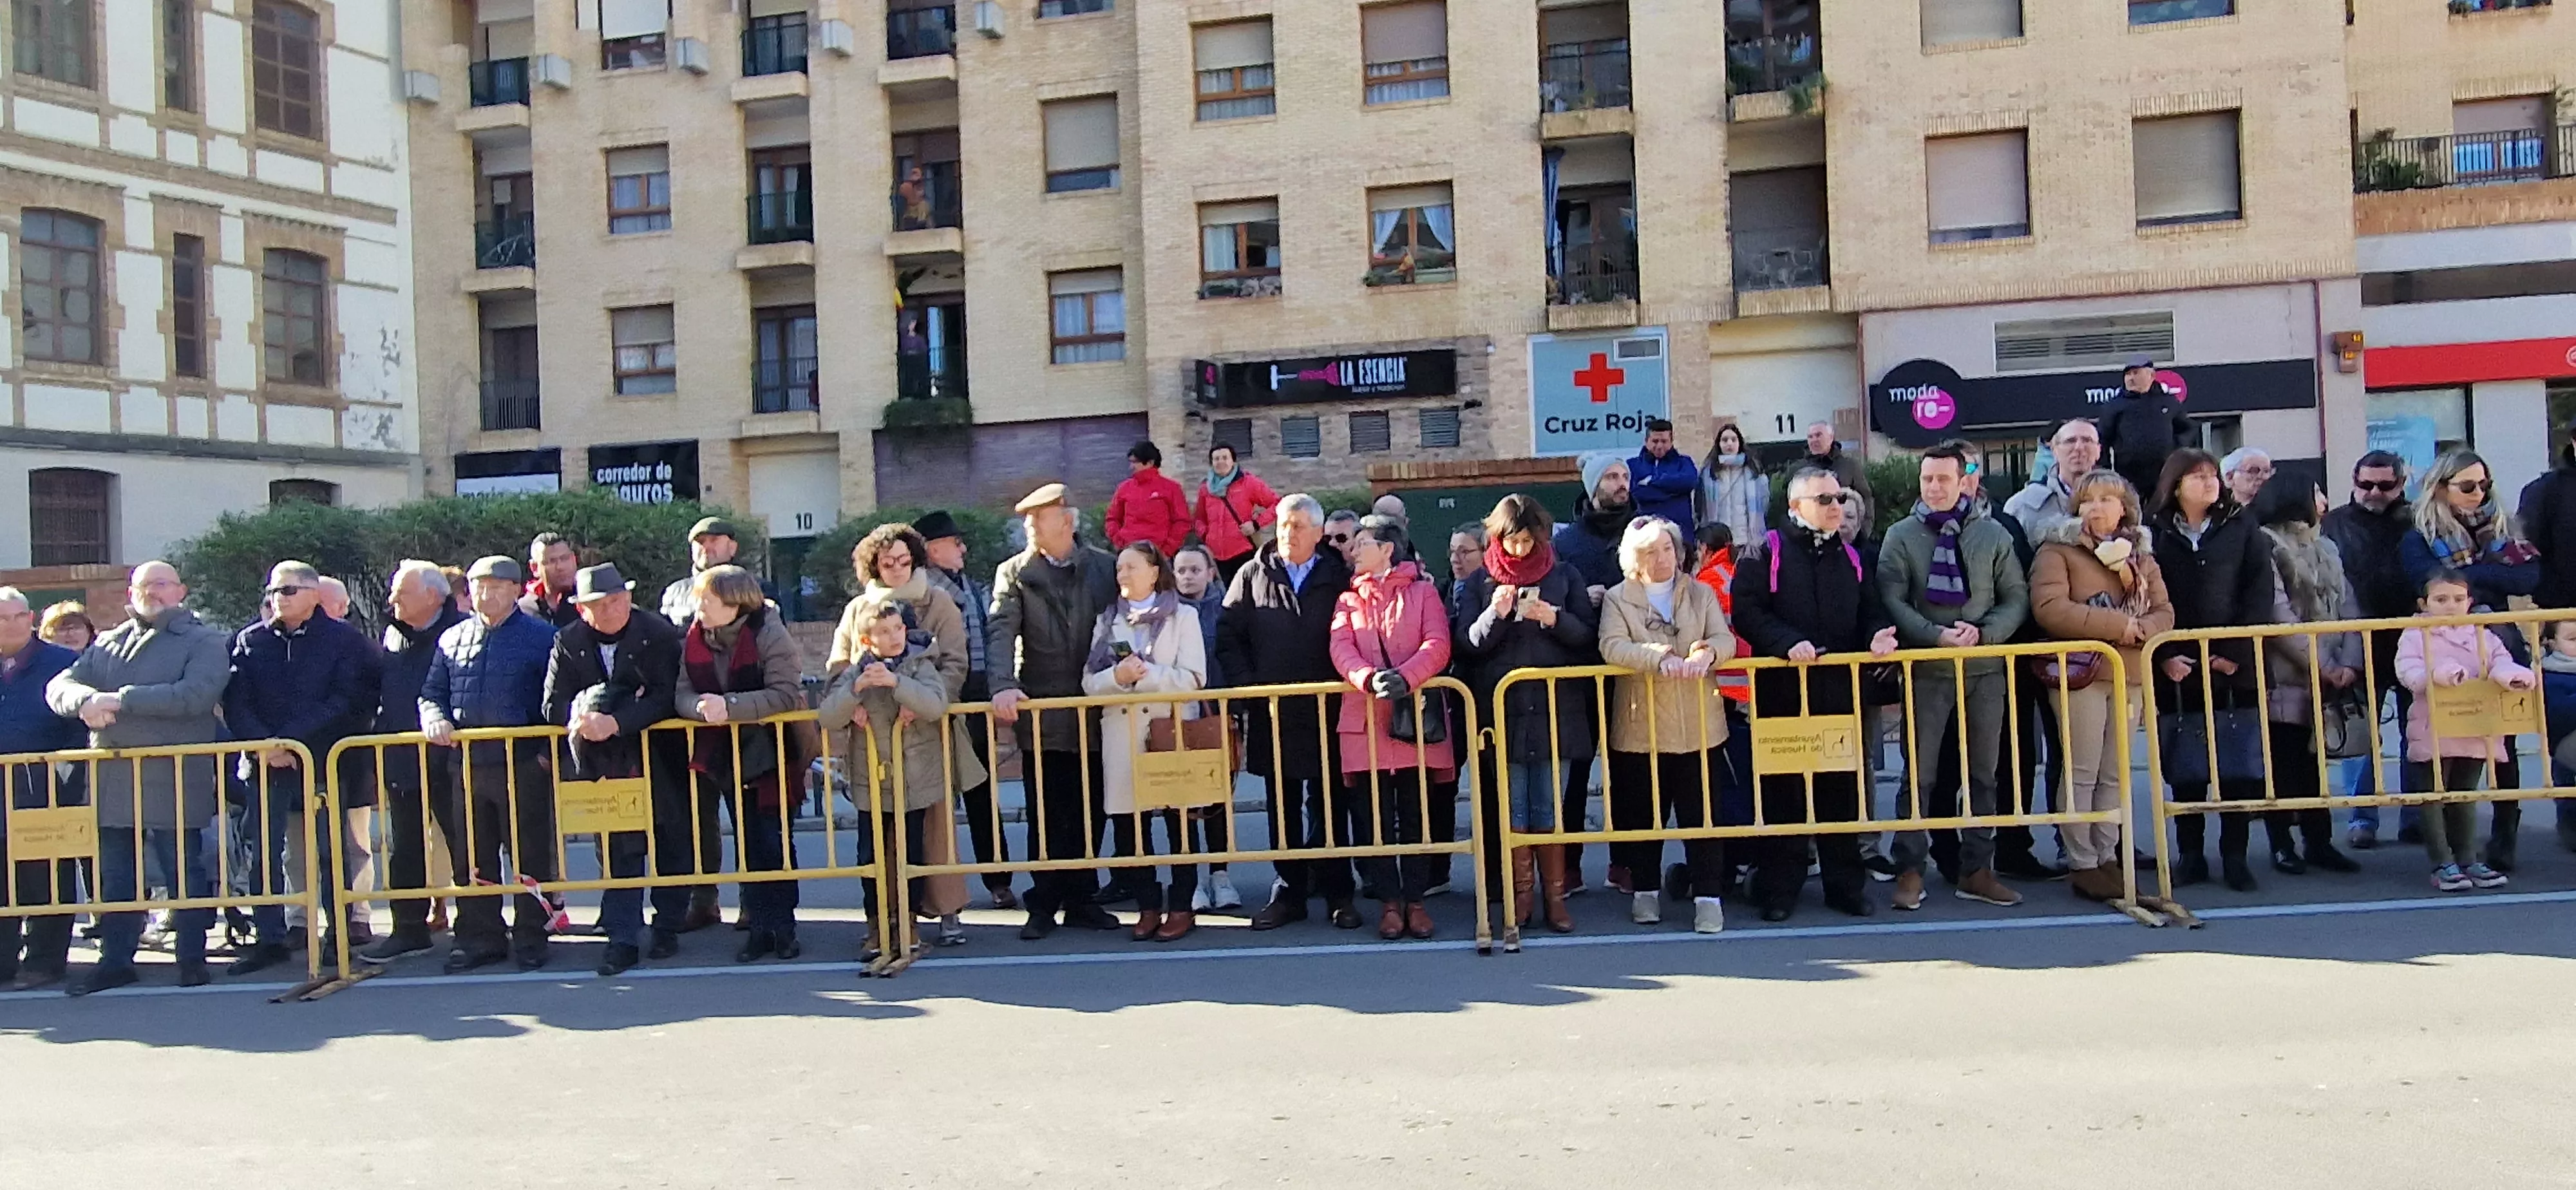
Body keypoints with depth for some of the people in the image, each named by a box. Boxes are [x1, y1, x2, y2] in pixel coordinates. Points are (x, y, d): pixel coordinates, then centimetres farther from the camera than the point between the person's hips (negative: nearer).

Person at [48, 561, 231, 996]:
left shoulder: (204, 641, 1)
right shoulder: (106, 644, 19)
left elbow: (196, 695, -16)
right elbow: (60, 687, 9)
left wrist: (122, 701, -18)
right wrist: (87, 700, -14)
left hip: (174, 784, -5)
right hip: (112, 781, 5)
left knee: (185, 871, 2)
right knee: (115, 876, 11)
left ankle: (191, 956, 11)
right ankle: (116, 960, 20)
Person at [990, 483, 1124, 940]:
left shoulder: (1105, 567, 7)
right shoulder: (1014, 573, 2)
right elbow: (1002, 632, -9)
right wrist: (1004, 685, -23)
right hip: (1041, 712, -2)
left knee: (1088, 812, 8)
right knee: (1045, 816, 4)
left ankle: (1081, 900, 19)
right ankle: (1044, 905, 12)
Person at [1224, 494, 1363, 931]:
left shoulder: (1338, 578, 3)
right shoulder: (1253, 576, 7)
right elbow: (1228, 637, 5)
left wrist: (1340, 686, -10)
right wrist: (1247, 687, -4)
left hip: (1325, 714, -2)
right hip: (1271, 715, 2)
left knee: (1329, 805, 5)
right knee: (1283, 808, 9)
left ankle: (1337, 893, 13)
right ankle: (1289, 891, 17)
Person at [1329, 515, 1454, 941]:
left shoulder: (1422, 592, 9)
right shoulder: (1348, 600, 16)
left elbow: (1438, 644, -5)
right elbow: (1341, 650, 0)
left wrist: (1406, 675, -22)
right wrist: (1370, 678, -20)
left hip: (1416, 718, -2)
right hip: (1365, 720, 2)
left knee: (1416, 815, 3)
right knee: (1375, 817, 2)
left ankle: (1415, 899, 12)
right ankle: (1390, 901, 10)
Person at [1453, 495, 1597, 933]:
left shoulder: (1563, 576, 7)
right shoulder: (1479, 582, 6)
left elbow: (1589, 635, 4)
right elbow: (1467, 643, 0)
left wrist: (1556, 620, -14)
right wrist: (1495, 615, -17)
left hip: (1557, 710, 0)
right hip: (1502, 710, 0)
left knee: (1549, 810, 3)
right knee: (1513, 810, 4)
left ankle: (1555, 896, 11)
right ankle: (1521, 895, 13)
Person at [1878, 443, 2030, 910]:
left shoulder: (1992, 534, 5)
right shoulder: (1901, 536, 0)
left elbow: (2016, 597, 4)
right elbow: (1893, 601, -6)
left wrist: (1984, 633, -13)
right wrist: (1937, 636, -19)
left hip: (1986, 670, 2)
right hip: (1927, 671, -2)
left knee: (1983, 774, 9)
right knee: (1918, 773, 1)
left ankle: (1977, 871, 19)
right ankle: (1910, 871, 8)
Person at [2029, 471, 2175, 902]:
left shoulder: (2141, 555, 15)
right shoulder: (2058, 550, -3)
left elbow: (2164, 611, 10)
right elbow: (2050, 608, -15)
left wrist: (2141, 630, -13)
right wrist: (2117, 624, -17)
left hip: (2129, 674, 5)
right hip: (2080, 672, -5)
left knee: (2115, 774, 10)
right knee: (2082, 772, -3)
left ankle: (2107, 857, 18)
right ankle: (2082, 864, 3)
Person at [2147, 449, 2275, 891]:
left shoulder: (2242, 527, 8)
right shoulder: (2153, 532, 4)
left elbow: (2259, 593, 2)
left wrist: (2236, 651, -8)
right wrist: (2163, 655, -10)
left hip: (2235, 665, 1)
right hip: (2177, 668, -1)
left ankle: (2234, 855, 10)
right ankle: (2190, 853, 10)